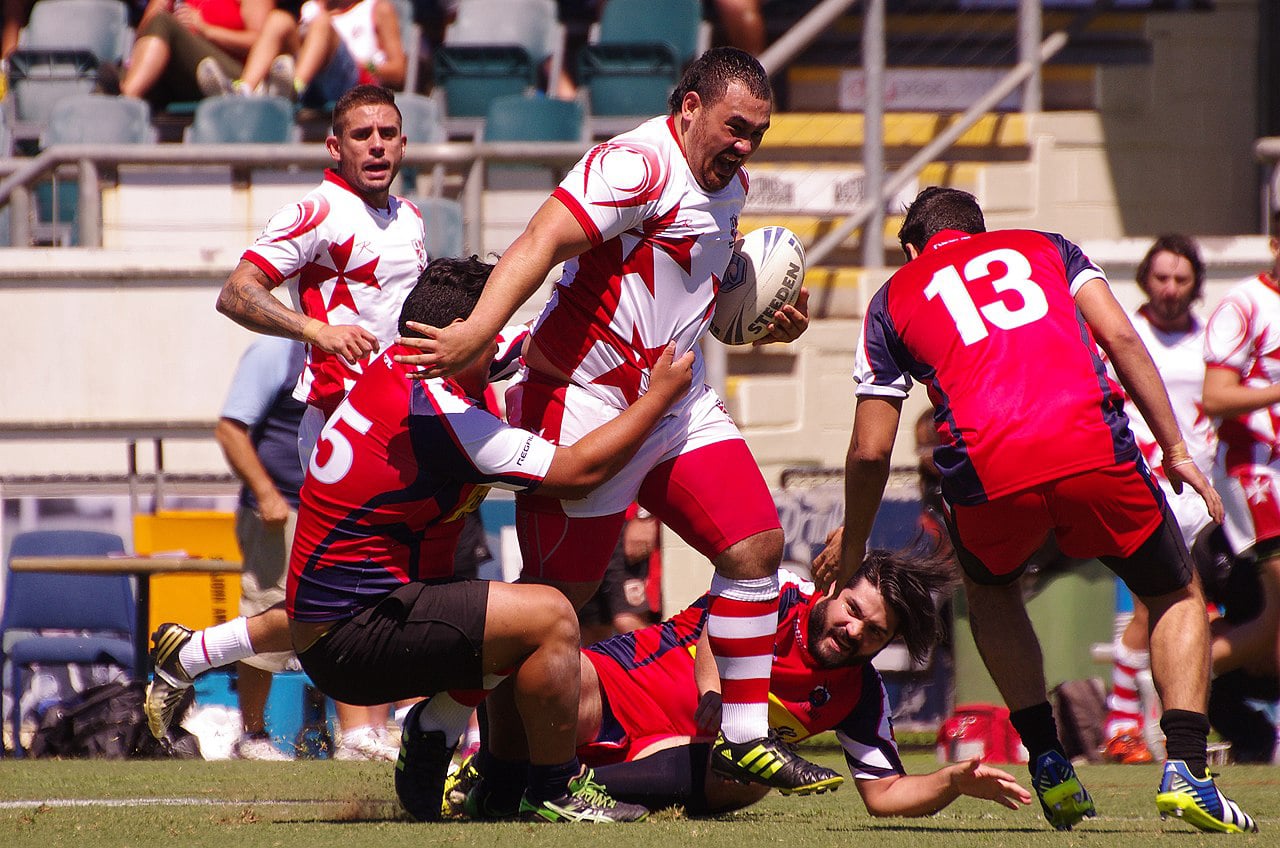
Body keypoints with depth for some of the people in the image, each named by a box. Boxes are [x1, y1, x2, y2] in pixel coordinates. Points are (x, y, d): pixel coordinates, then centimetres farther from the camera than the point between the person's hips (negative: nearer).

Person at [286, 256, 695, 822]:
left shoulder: (393, 370, 7)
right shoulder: (436, 411, -21)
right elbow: (578, 472, -16)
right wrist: (661, 394, -6)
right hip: (353, 635, -10)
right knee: (549, 616, -16)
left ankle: (430, 736, 15)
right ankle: (553, 792, -4)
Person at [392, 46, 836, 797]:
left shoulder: (729, 183, 11)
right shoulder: (638, 165, -20)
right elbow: (542, 243, -33)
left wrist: (768, 321, 10)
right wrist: (480, 329, -47)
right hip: (585, 397, -9)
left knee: (757, 545, -1)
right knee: (558, 594, -3)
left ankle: (744, 739, 8)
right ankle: (497, 764, 10)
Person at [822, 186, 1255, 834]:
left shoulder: (893, 298, 25)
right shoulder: (1041, 247, 27)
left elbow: (870, 449, 20)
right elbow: (1120, 337, 11)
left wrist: (852, 549, 34)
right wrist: (1175, 451, 13)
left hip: (988, 472, 0)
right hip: (1095, 451, 0)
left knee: (990, 589, 34)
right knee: (1176, 596, 22)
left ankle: (1048, 763, 21)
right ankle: (1185, 769, 1)